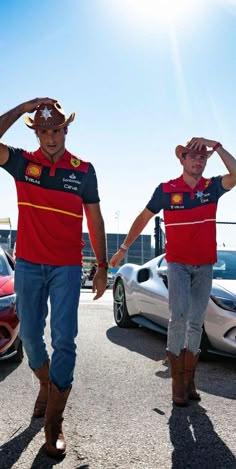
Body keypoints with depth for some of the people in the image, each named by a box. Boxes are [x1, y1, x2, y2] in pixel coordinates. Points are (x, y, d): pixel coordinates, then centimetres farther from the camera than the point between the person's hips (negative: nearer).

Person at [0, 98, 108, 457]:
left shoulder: (84, 170, 2)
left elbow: (95, 220, 5)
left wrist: (102, 267, 2)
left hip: (67, 267, -1)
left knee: (64, 339, -6)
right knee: (30, 336, 12)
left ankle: (53, 425, 6)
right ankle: (46, 385, 40)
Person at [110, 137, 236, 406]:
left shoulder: (212, 187, 1)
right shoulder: (166, 190, -2)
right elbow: (143, 218, 6)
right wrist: (123, 249, 10)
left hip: (205, 266, 3)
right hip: (177, 263, -2)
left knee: (196, 323, 8)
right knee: (179, 316, -18)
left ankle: (189, 381, 19)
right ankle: (178, 382, -6)